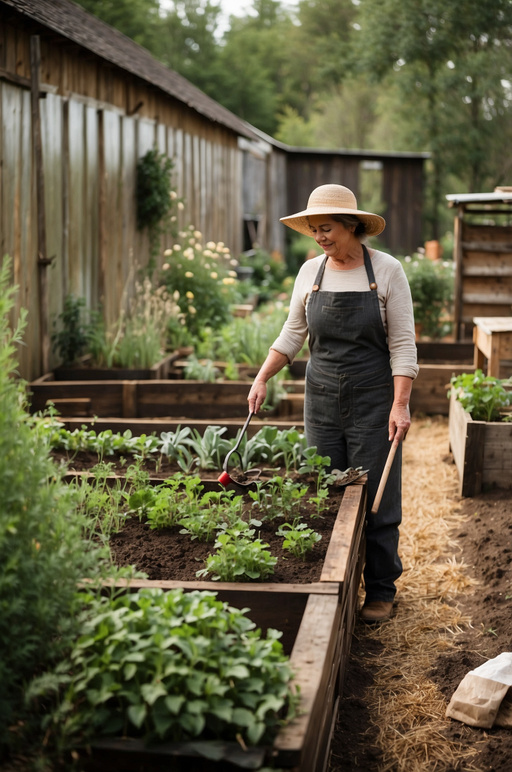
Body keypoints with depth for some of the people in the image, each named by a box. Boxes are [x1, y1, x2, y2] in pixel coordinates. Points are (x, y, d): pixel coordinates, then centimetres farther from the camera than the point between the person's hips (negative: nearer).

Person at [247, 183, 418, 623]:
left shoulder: (386, 271, -6)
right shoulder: (311, 272, 5)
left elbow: (402, 344, -7)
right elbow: (293, 334, 11)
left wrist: (400, 405, -15)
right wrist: (262, 378, -1)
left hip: (374, 399, -4)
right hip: (322, 400, 4)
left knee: (376, 499, 1)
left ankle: (381, 590, 14)